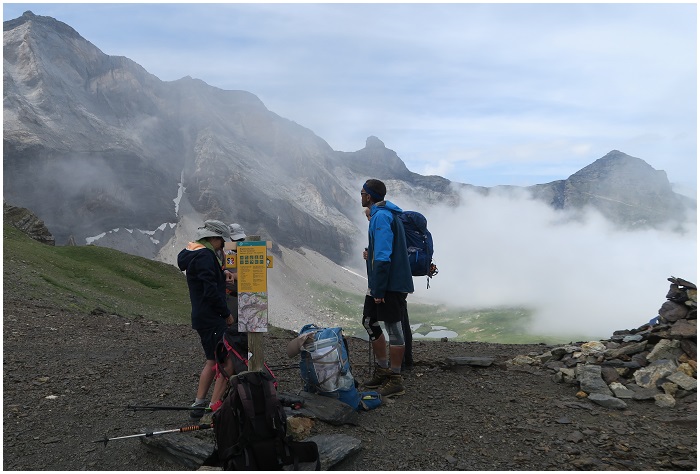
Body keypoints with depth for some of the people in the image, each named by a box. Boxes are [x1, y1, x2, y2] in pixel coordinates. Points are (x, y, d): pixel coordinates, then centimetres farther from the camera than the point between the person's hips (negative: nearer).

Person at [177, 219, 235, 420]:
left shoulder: (193, 255, 15)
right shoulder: (205, 257, -18)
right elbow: (211, 291, -23)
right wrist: (227, 314, -13)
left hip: (201, 317, 11)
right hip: (211, 319, -11)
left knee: (213, 360, 20)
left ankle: (198, 406, 25)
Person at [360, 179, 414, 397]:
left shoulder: (381, 217, -17)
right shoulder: (384, 213, 16)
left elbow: (382, 256, -24)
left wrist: (378, 290, -21)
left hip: (391, 285, -10)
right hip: (382, 283, 10)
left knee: (393, 328, -1)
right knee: (369, 321, 17)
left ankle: (395, 380, 10)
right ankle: (383, 369, 29)